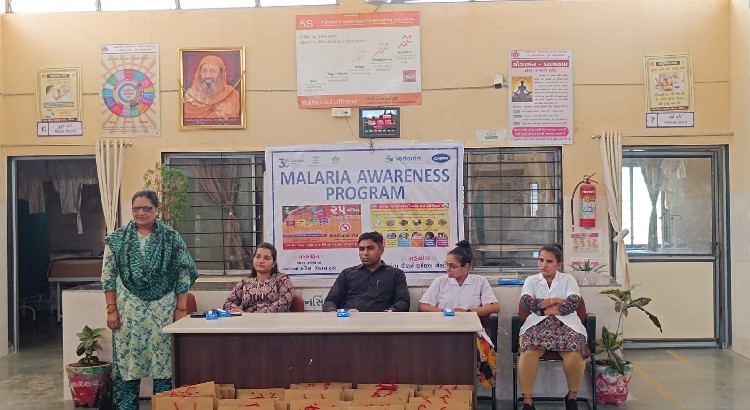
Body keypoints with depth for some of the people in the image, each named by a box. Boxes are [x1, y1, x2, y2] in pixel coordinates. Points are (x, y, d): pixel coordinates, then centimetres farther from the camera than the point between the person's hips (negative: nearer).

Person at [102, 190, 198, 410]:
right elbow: (108, 276, 4)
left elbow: (183, 275, 1)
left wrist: (181, 309, -4)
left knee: (164, 361, 2)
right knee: (127, 361, 3)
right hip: (129, 310, 1)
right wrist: (111, 309, -3)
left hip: (163, 310, -1)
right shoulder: (117, 239, 4)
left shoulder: (172, 238, 1)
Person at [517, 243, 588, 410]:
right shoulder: (531, 280, 16)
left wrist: (543, 309, -6)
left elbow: (573, 303, -4)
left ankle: (572, 396, -6)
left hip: (565, 324, 0)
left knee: (574, 353, -33)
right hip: (537, 324, 0)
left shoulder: (568, 279, 14)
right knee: (528, 351, -34)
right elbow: (527, 302, -3)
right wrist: (555, 300, -4)